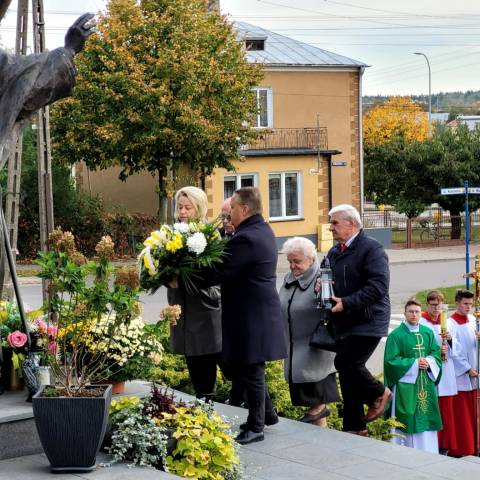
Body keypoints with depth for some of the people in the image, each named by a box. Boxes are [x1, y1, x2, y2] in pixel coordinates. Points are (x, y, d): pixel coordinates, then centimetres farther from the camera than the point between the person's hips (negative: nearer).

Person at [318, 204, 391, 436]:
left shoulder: (371, 249, -11)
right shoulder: (334, 253, 16)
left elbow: (378, 286, -21)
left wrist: (346, 303, -23)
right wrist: (321, 286, 1)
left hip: (367, 322, -8)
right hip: (344, 323, 8)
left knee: (345, 362, -19)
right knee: (347, 372, 8)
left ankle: (378, 392, 8)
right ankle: (354, 427, 16)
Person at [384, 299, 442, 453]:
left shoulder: (428, 333, 10)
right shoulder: (396, 335, -5)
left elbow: (437, 354, 10)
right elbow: (391, 360, -9)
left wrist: (428, 362, -11)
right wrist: (415, 363, -13)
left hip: (426, 384, 5)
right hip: (406, 384, -4)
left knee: (425, 418, 4)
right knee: (407, 421, -5)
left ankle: (427, 451, 11)